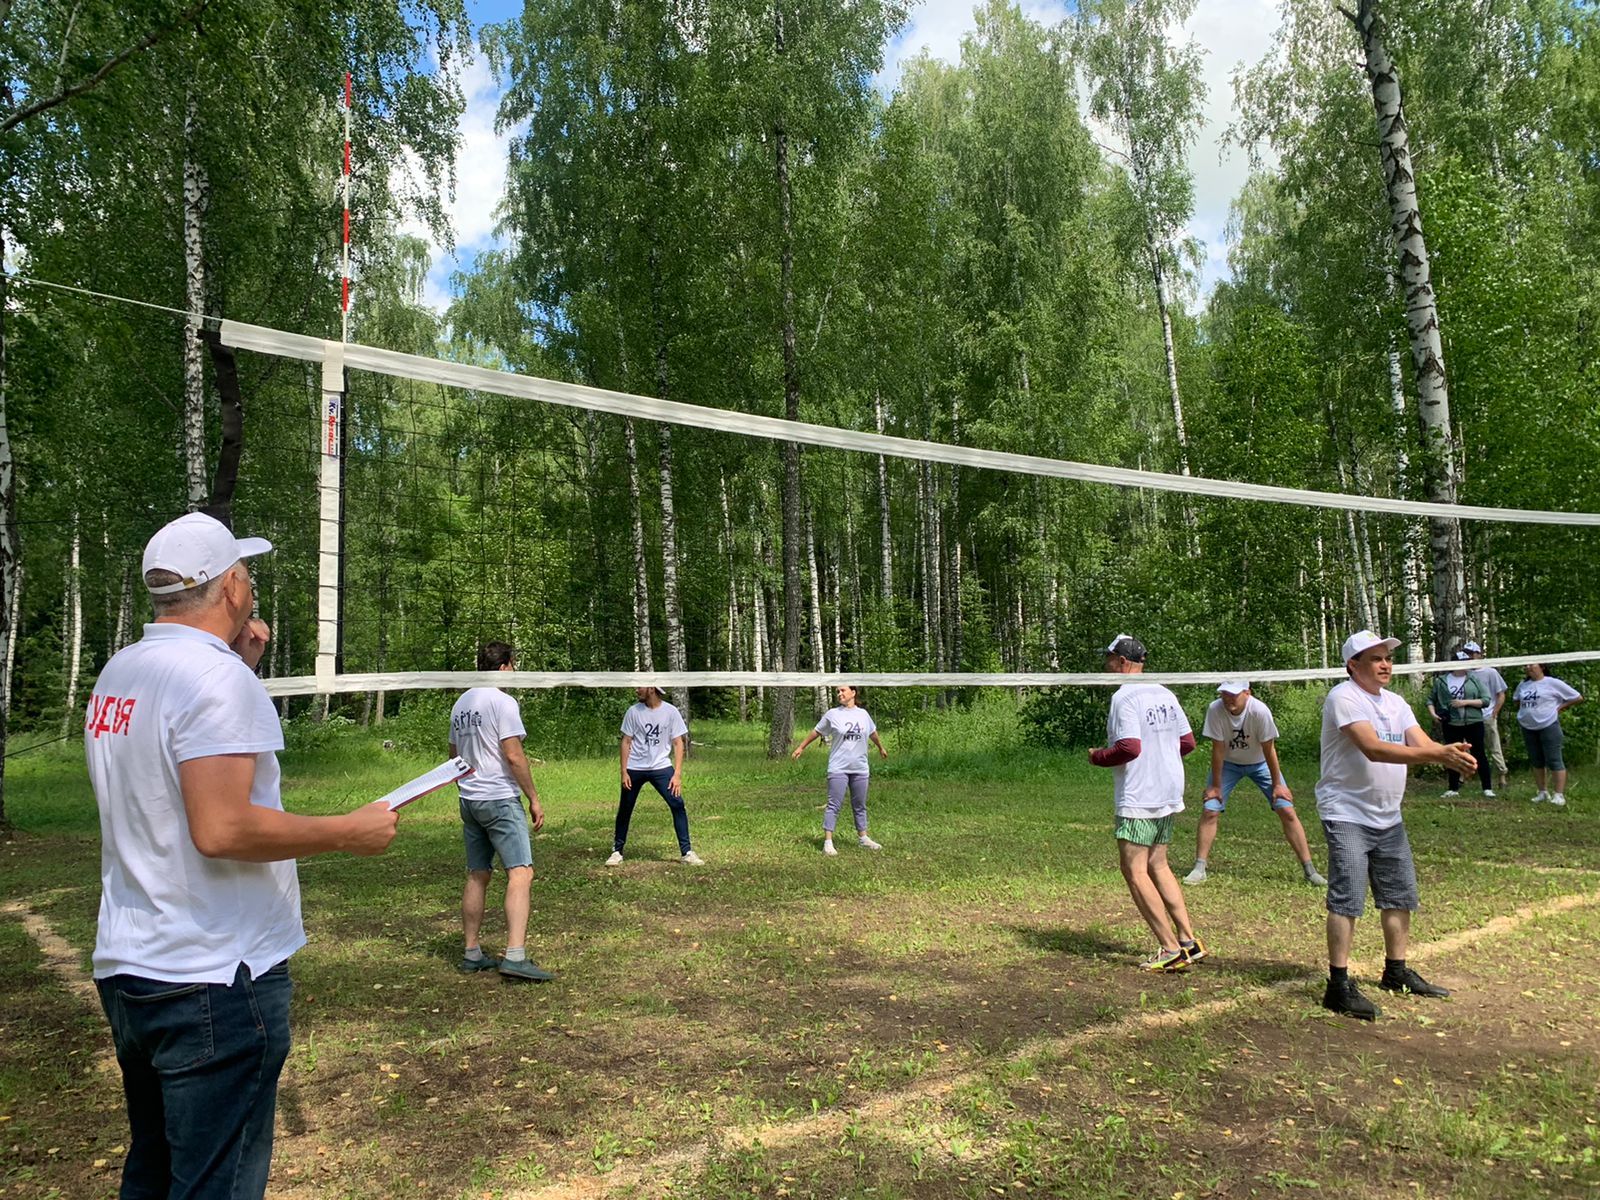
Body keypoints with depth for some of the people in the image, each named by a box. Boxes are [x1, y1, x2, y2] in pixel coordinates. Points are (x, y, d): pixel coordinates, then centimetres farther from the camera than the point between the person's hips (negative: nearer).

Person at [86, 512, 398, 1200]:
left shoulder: (117, 673, 8)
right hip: (214, 979, -9)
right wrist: (349, 832, -16)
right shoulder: (217, 676, -19)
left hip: (126, 967, 9)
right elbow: (221, 828, -26)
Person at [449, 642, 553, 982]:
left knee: (477, 876, 14)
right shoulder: (503, 702, -11)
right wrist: (534, 798, -11)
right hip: (500, 799, -9)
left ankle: (471, 954, 18)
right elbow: (513, 755, -16)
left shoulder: (461, 704, 15)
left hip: (469, 800, 9)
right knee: (520, 873, -11)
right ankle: (515, 956, -20)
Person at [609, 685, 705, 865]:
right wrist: (624, 772, -4)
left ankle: (687, 852, -3)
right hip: (635, 769, 1)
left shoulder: (670, 711, -5)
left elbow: (678, 743, -4)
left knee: (677, 805, -11)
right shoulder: (633, 711, -2)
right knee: (624, 809, 7)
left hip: (661, 767, -1)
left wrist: (677, 774, -11)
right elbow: (626, 742, 3)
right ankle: (617, 851, 24)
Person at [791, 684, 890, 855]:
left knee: (860, 805, 14)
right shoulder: (832, 714, -3)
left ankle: (863, 838, 27)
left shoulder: (863, 714, 6)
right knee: (834, 805, -6)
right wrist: (801, 747, 12)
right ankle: (828, 842, -4)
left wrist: (881, 748, 38)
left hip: (860, 769, 4)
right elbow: (816, 732, 8)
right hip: (838, 769, -3)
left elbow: (873, 733, 24)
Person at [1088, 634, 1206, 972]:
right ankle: (1189, 939, 16)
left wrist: (1097, 757, -7)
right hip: (1170, 795, 9)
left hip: (1138, 799, -9)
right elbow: (1188, 741, 13)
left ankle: (1172, 949, -1)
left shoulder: (1124, 697, -15)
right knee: (1157, 866, 17)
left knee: (1134, 871, -1)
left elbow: (1129, 748, -23)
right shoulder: (1166, 695, 10)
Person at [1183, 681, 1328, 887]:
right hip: (1228, 763, 1)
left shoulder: (1260, 711, -31)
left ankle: (1309, 870, 4)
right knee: (1209, 810, -10)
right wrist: (1216, 785, -13)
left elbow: (1268, 750, -20)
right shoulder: (1215, 710, -28)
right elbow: (1218, 749, -20)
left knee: (1287, 811, -7)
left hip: (1260, 763, 0)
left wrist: (1277, 784, -11)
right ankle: (1199, 869, 0)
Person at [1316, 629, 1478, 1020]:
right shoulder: (1344, 697, -15)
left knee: (1400, 895, 16)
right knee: (1347, 900, -10)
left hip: (1388, 817, 8)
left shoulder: (1395, 703, 11)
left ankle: (1396, 971, 32)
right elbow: (1373, 749, -27)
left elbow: (1423, 744, -1)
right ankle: (1338, 986, -4)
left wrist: (1450, 753, -24)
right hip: (1347, 815, -8)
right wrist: (1436, 755, -33)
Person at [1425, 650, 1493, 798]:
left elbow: (1486, 700, -4)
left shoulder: (1475, 679, 0)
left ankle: (1487, 788, 9)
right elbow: (1431, 699, 9)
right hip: (1451, 725, 1)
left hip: (1473, 723, -1)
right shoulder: (1441, 681, 2)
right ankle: (1453, 788, 16)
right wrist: (1432, 713, -8)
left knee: (1479, 754, 2)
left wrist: (1466, 702, -15)